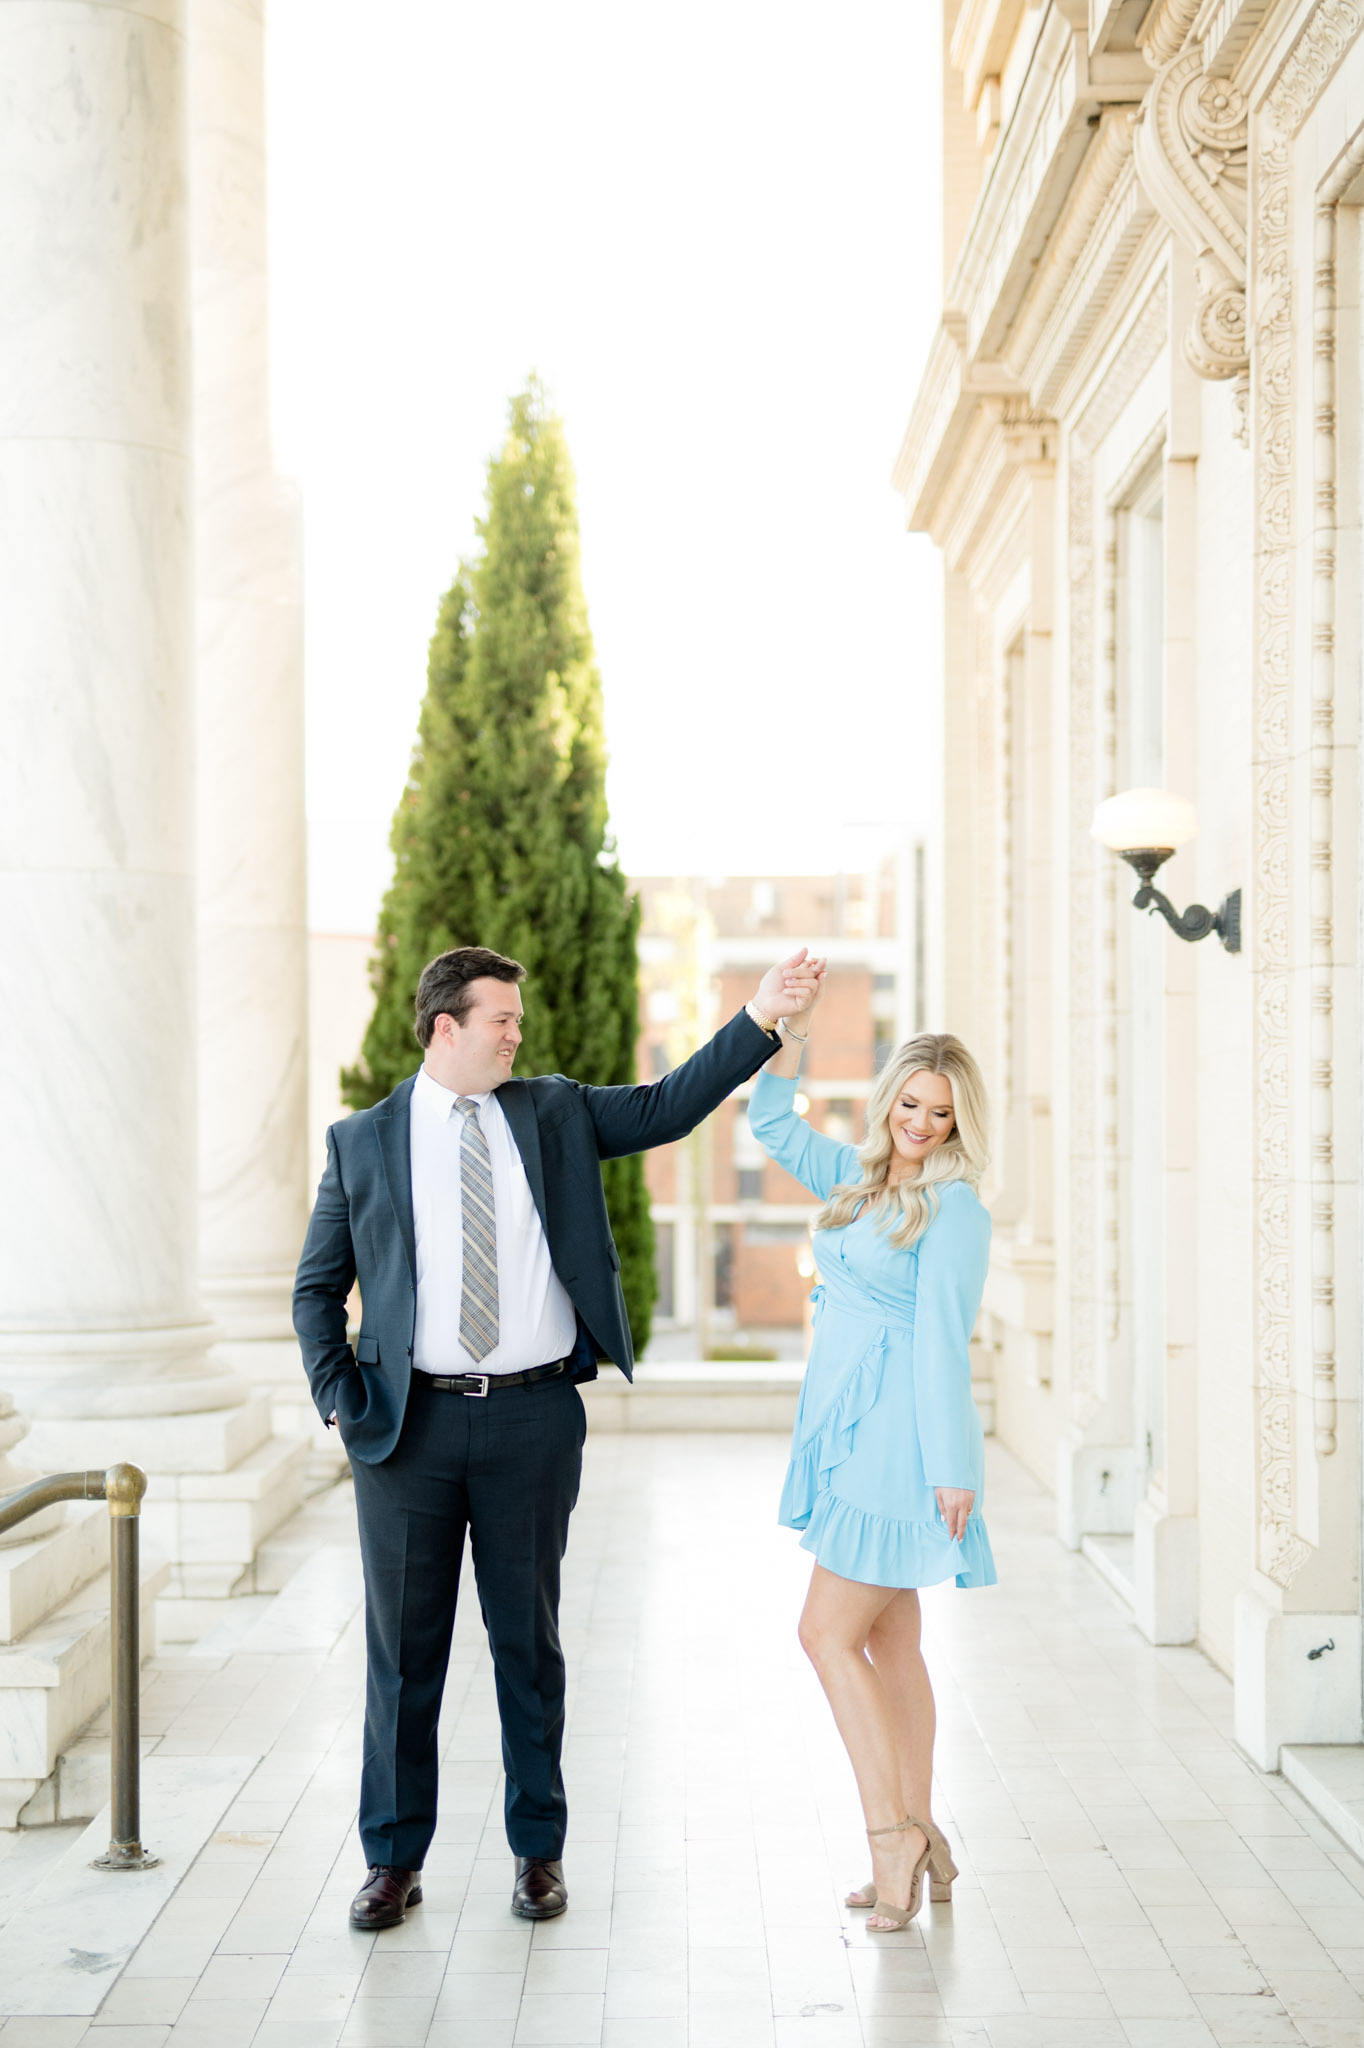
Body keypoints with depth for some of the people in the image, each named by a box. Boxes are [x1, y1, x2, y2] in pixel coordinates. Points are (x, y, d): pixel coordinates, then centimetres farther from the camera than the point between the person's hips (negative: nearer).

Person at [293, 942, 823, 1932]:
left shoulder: (553, 1114, 8)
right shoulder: (362, 1143, 4)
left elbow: (666, 1107, 1)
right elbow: (318, 1286, 9)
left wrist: (760, 1018, -8)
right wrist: (341, 1398, -2)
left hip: (534, 1415, 1)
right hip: (412, 1419, -1)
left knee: (529, 1637, 9)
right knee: (404, 1645, 6)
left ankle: (540, 1850, 21)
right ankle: (395, 1860, 18)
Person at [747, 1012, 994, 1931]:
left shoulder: (955, 1210, -10)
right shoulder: (861, 1176, 12)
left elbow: (942, 1340, -15)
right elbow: (773, 1124, 21)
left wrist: (951, 1468, -16)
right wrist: (791, 1027, 9)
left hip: (902, 1441, -9)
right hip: (852, 1434, 9)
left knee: (829, 1632, -8)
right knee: (889, 1642, 10)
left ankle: (893, 1830, -2)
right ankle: (919, 1842, 17)